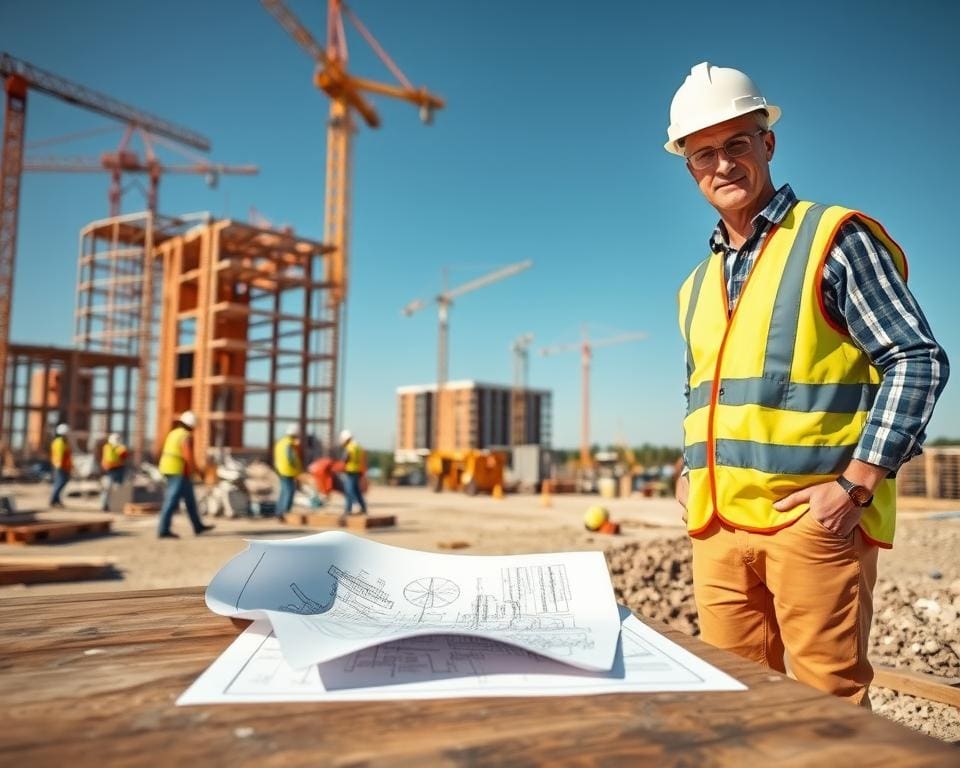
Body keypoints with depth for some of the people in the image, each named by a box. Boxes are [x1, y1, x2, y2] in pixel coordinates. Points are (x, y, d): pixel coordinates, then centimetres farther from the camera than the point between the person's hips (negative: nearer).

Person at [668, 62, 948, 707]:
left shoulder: (834, 238, -2)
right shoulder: (698, 284, 17)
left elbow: (919, 361, -7)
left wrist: (857, 484, -14)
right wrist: (692, 475, 12)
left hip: (812, 520, -6)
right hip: (719, 530, 6)